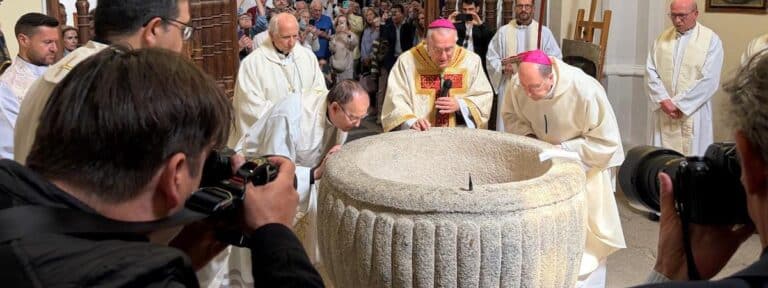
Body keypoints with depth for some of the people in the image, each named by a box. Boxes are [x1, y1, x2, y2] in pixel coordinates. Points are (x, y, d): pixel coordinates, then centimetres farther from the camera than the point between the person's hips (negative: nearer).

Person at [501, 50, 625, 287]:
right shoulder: (517, 85, -22)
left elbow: (607, 142, -26)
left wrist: (562, 149, -30)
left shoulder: (586, 91, -35)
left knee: (585, 233, 4)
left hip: (587, 164, -4)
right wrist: (528, 136, -20)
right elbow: (510, 116, 0)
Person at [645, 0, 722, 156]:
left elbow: (709, 80, -10)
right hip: (663, 111, 3)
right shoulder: (662, 38, 9)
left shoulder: (711, 40, -3)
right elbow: (651, 71, 3)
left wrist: (679, 104, -13)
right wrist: (664, 100, -10)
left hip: (693, 113, -3)